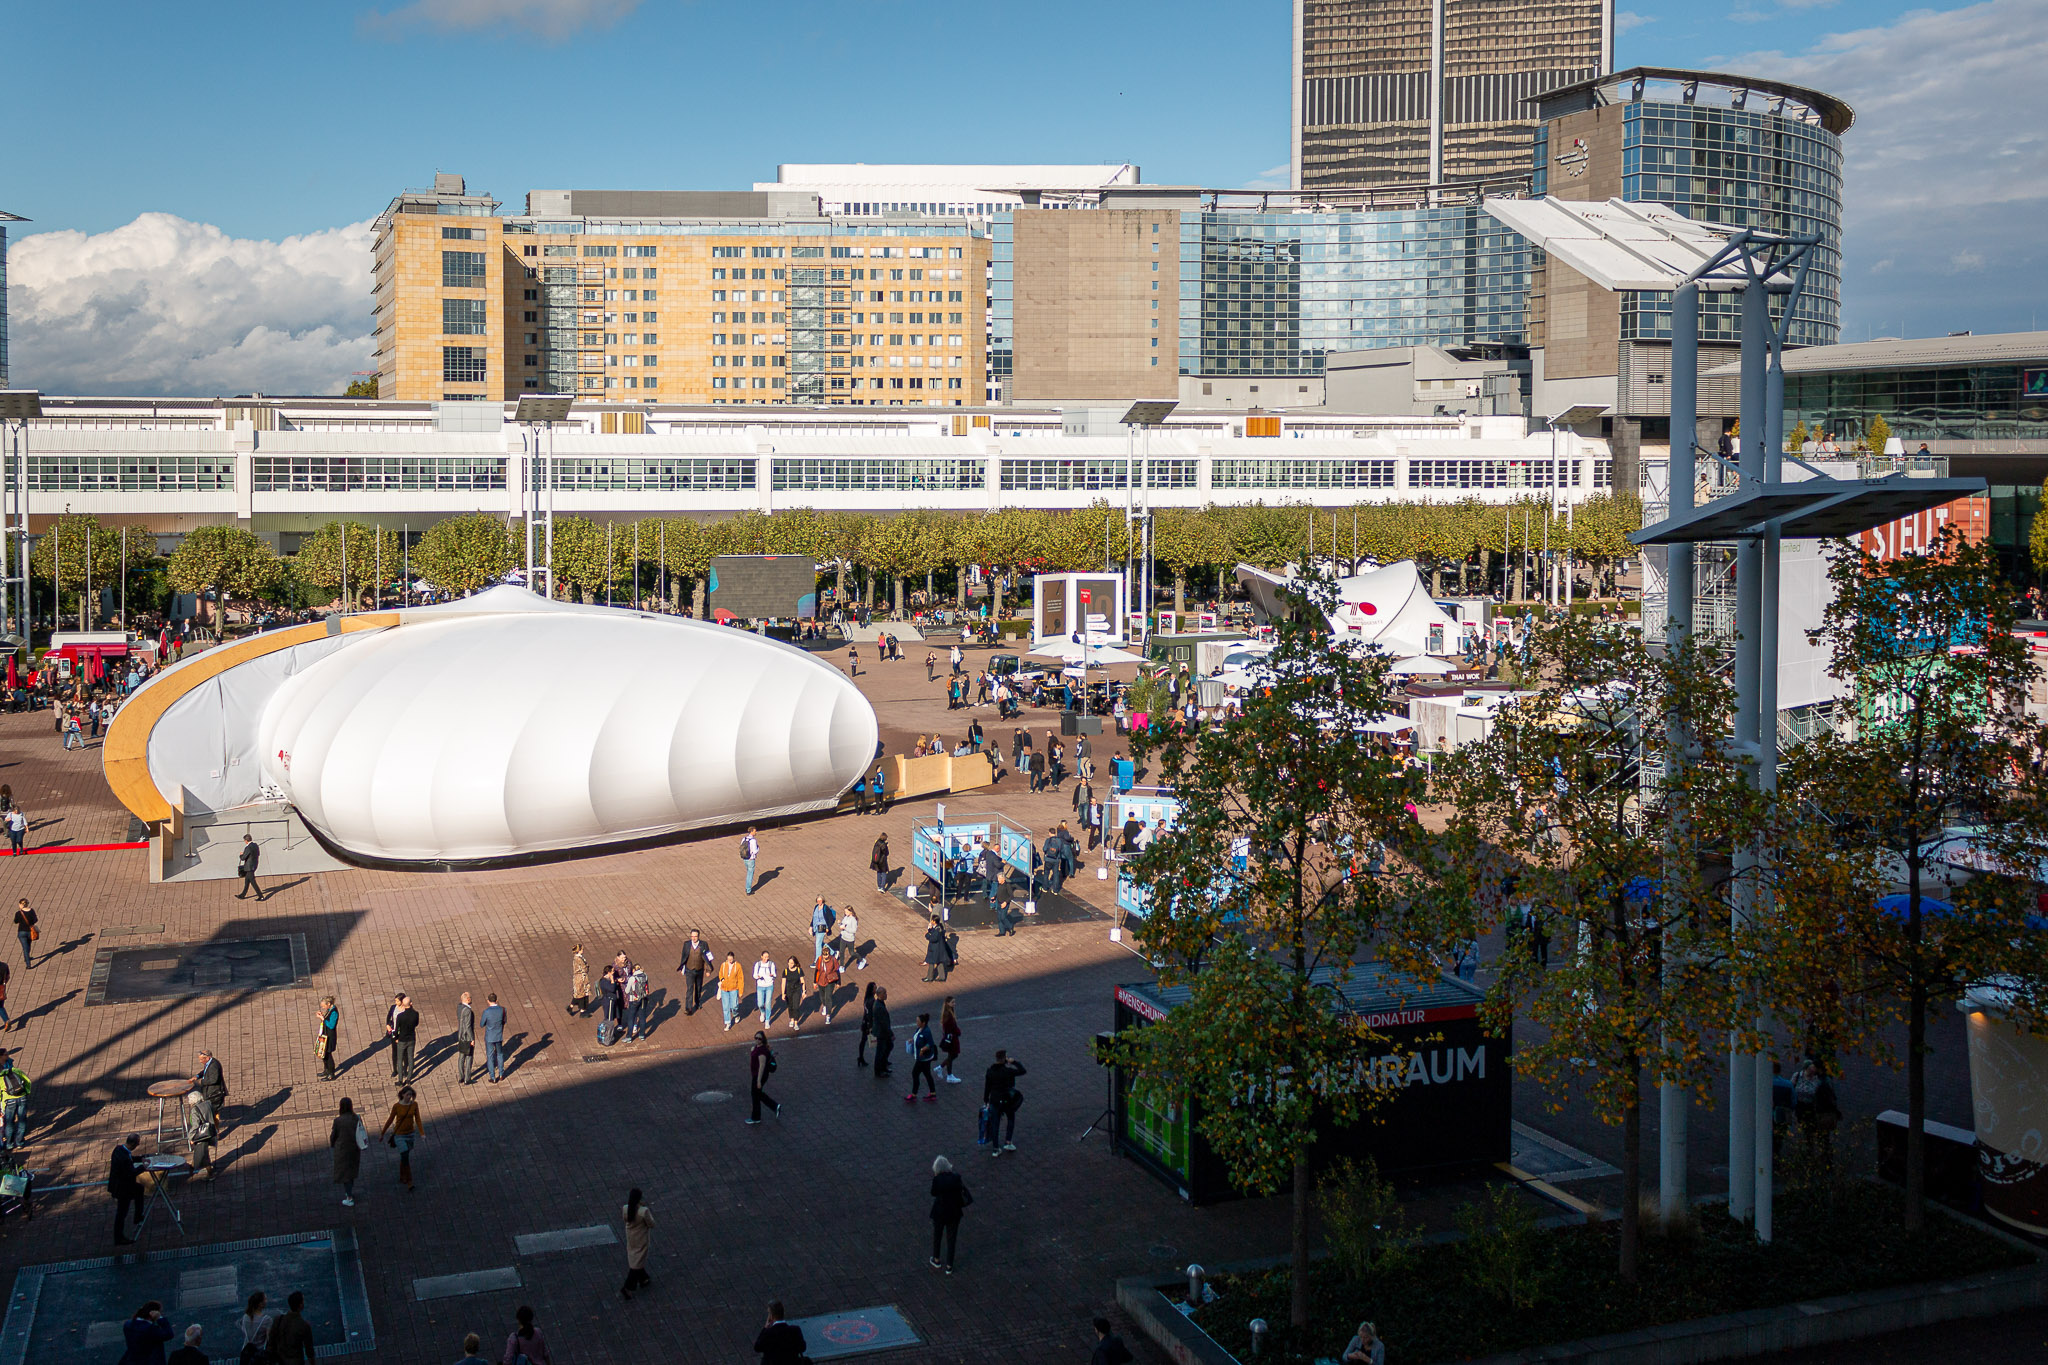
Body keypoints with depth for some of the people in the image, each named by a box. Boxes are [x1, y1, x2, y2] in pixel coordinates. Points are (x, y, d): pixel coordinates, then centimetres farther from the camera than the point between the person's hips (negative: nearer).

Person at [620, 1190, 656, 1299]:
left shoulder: (626, 1209, -16)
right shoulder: (644, 1211, -31)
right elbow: (651, 1224, -20)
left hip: (630, 1238, 6)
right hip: (641, 1240, -6)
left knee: (634, 1260, 26)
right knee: (637, 1263, 8)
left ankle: (643, 1280, 46)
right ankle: (627, 1288, 7)